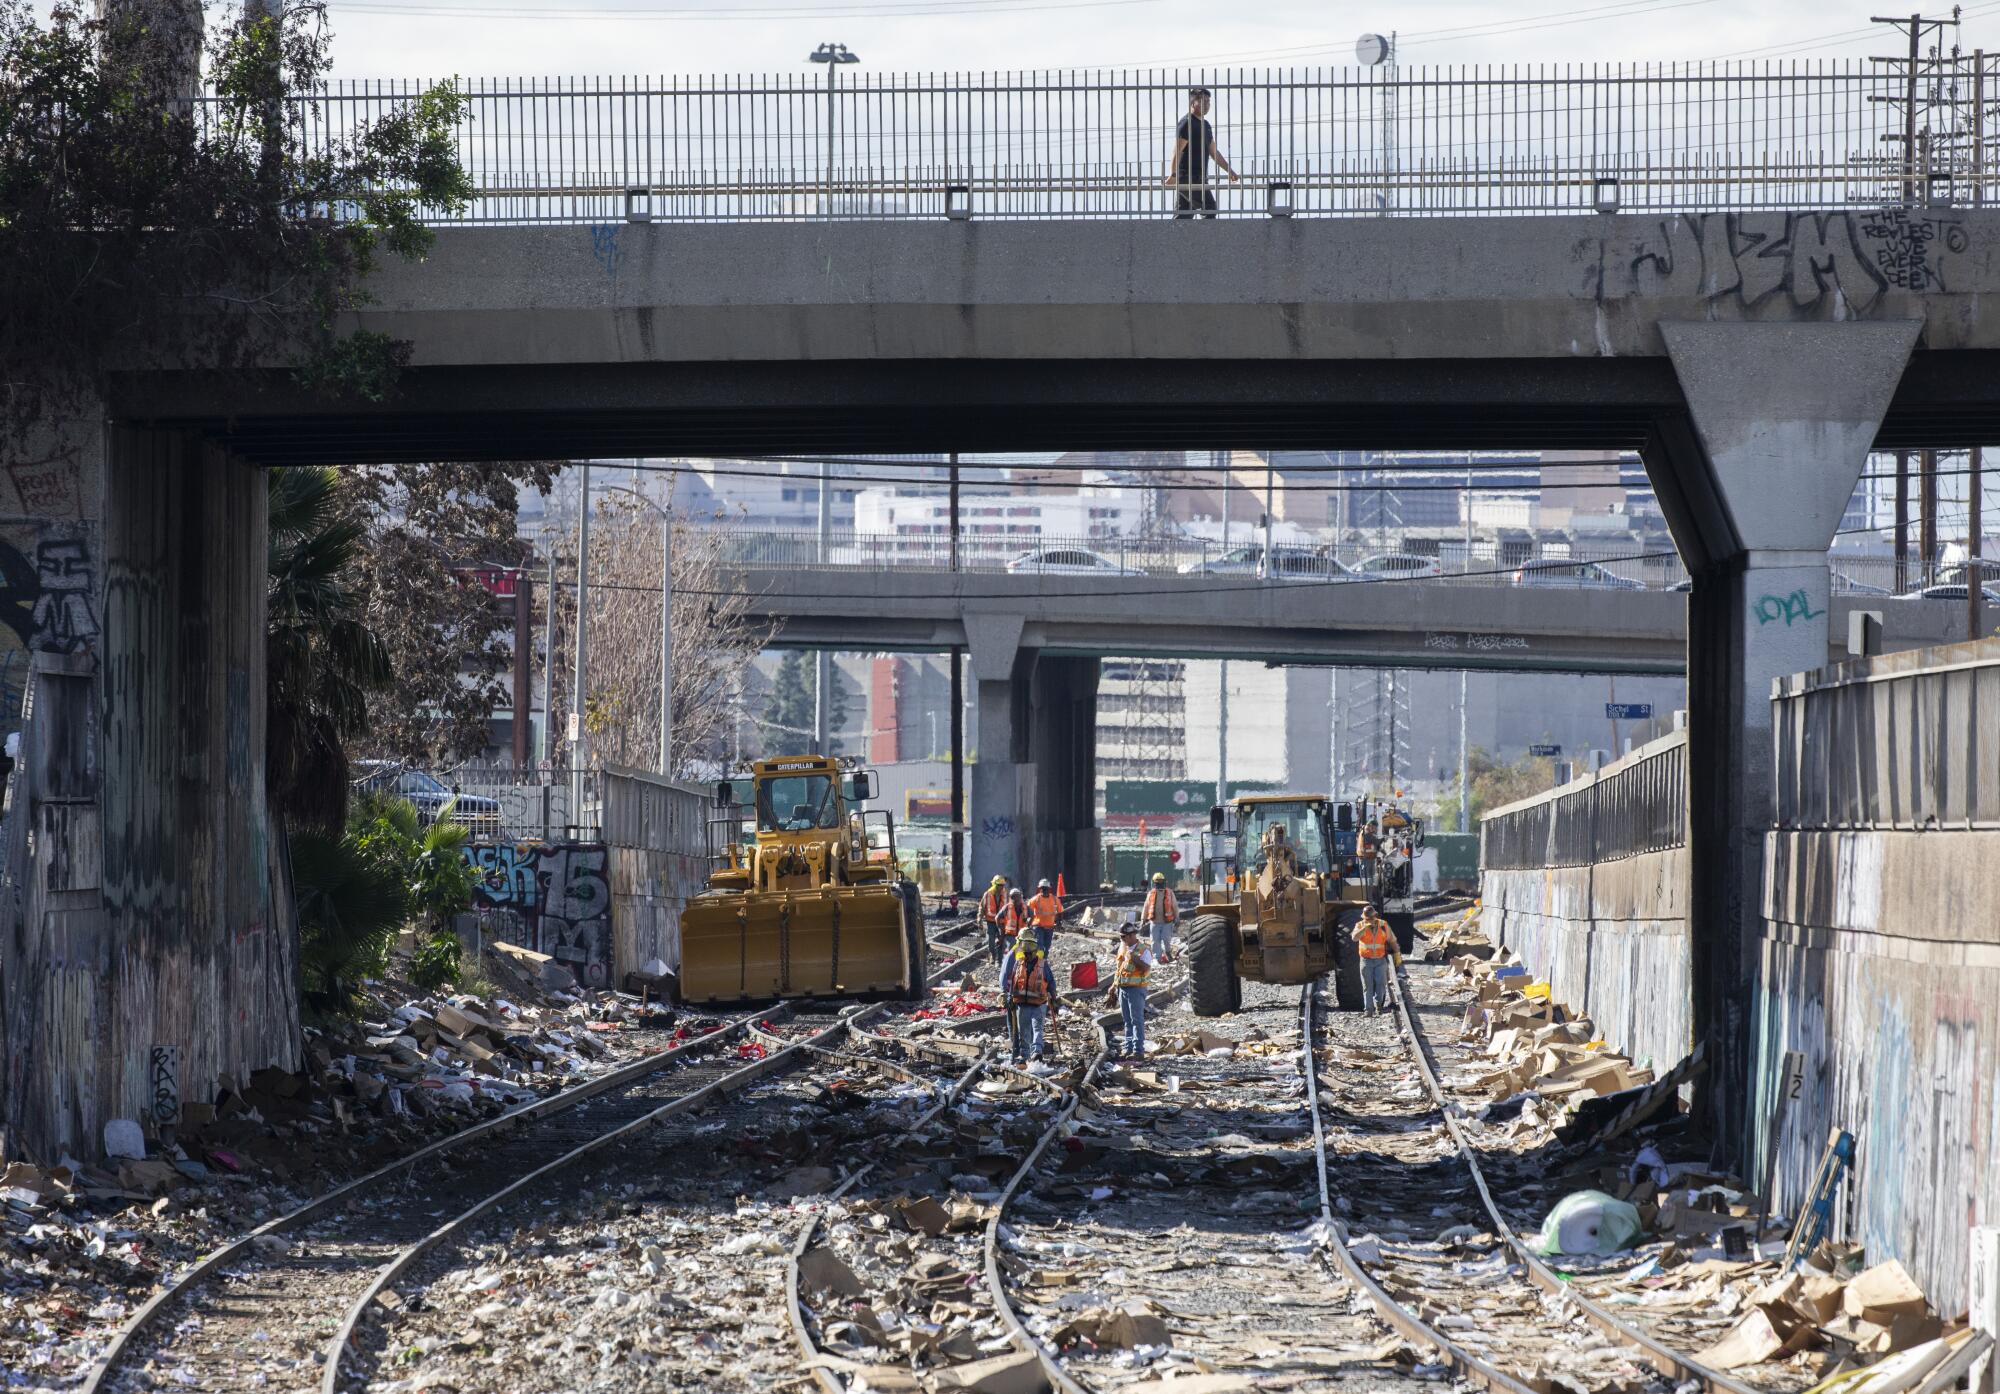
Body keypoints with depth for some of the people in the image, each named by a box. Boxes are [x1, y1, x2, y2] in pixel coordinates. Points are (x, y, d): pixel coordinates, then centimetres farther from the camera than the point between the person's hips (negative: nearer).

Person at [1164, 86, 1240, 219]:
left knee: (1182, 215, 7)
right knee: (1209, 209, -13)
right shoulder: (1187, 123, -9)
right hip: (1188, 177, -9)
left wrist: (1231, 172, 24)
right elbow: (1177, 151, -17)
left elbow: (1214, 152, 27)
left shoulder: (1205, 125, 21)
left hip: (1199, 178, 9)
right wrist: (1173, 174, -26)